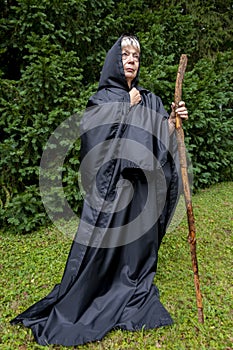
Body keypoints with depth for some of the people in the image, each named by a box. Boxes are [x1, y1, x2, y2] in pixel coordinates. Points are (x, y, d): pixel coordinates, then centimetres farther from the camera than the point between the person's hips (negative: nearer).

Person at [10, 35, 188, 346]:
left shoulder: (150, 100, 14)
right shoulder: (102, 98, 3)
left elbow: (161, 139, 10)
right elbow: (94, 135, -14)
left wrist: (173, 120, -9)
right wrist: (127, 108, -8)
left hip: (142, 185, 5)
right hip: (111, 184, -4)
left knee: (139, 241, 13)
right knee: (99, 245, 0)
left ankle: (137, 301, 34)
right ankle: (76, 310, 21)